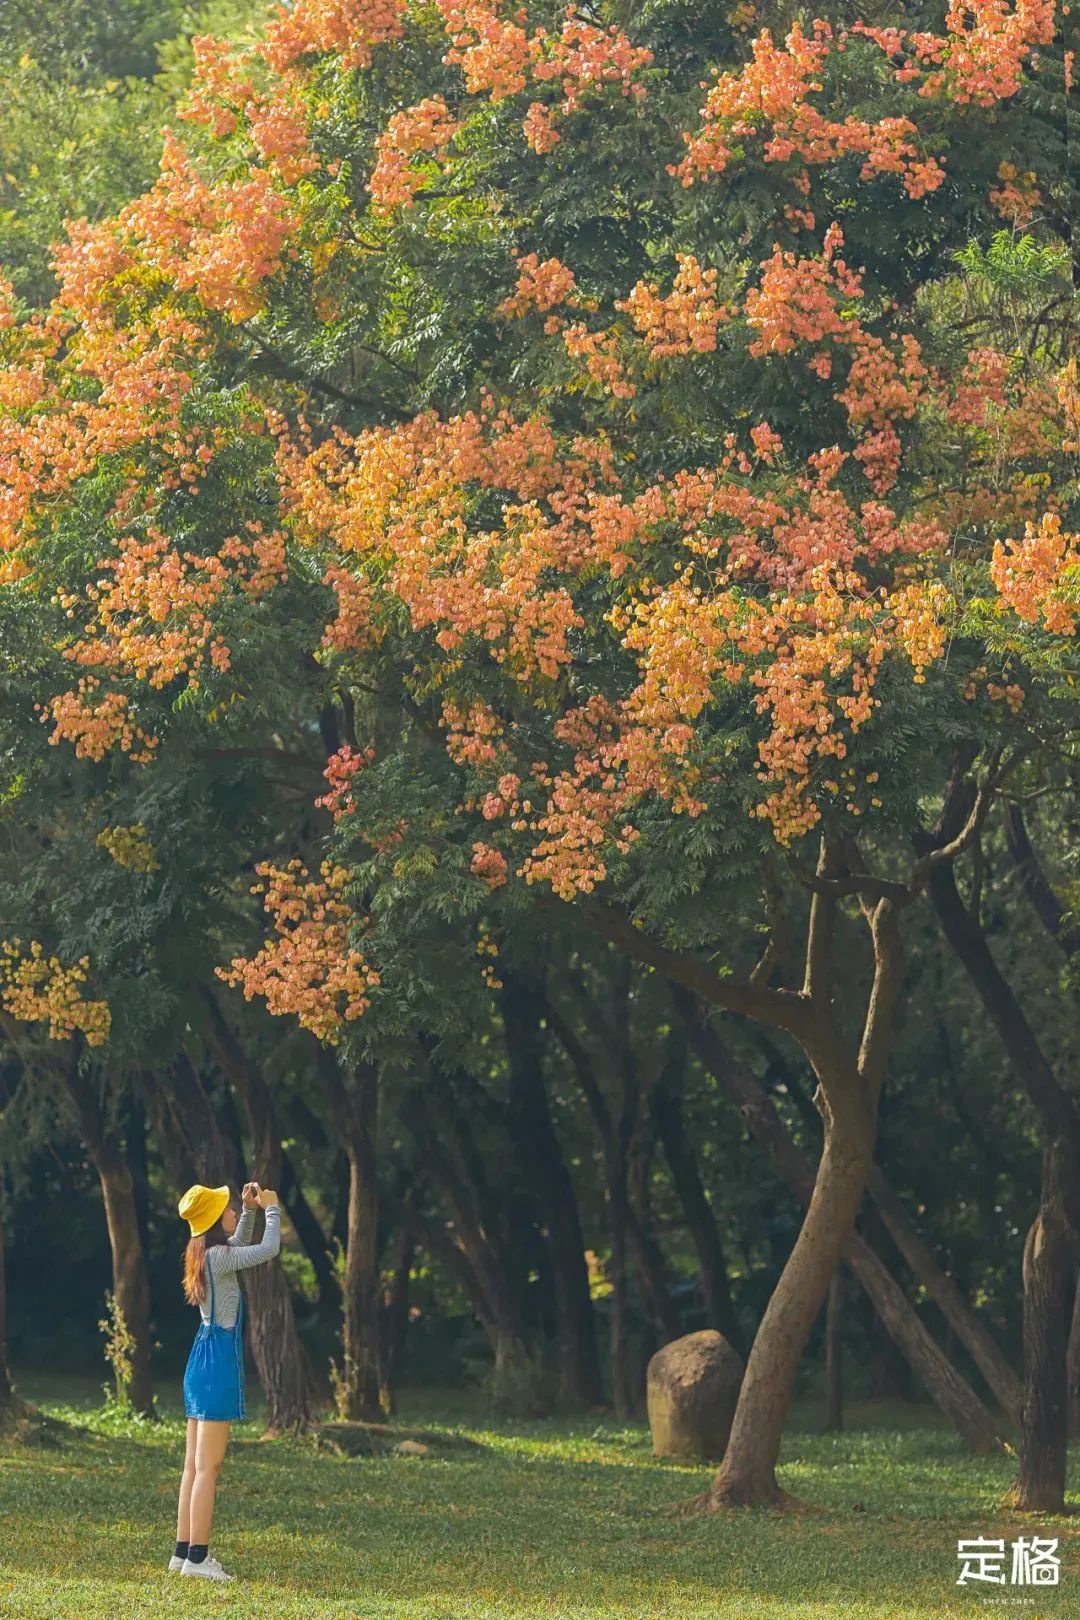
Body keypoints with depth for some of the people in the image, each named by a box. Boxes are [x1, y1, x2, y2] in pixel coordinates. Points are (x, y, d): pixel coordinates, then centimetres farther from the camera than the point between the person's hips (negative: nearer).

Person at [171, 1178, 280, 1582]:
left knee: (194, 1465, 11)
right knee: (208, 1466, -9)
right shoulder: (217, 1256, -16)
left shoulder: (207, 1254, 11)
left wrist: (250, 1210, 19)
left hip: (202, 1362, 10)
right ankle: (197, 1555, -10)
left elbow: (241, 1245, 31)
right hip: (218, 1362, -10)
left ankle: (184, 1551, 13)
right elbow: (268, 1249, -15)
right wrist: (271, 1209, 0)